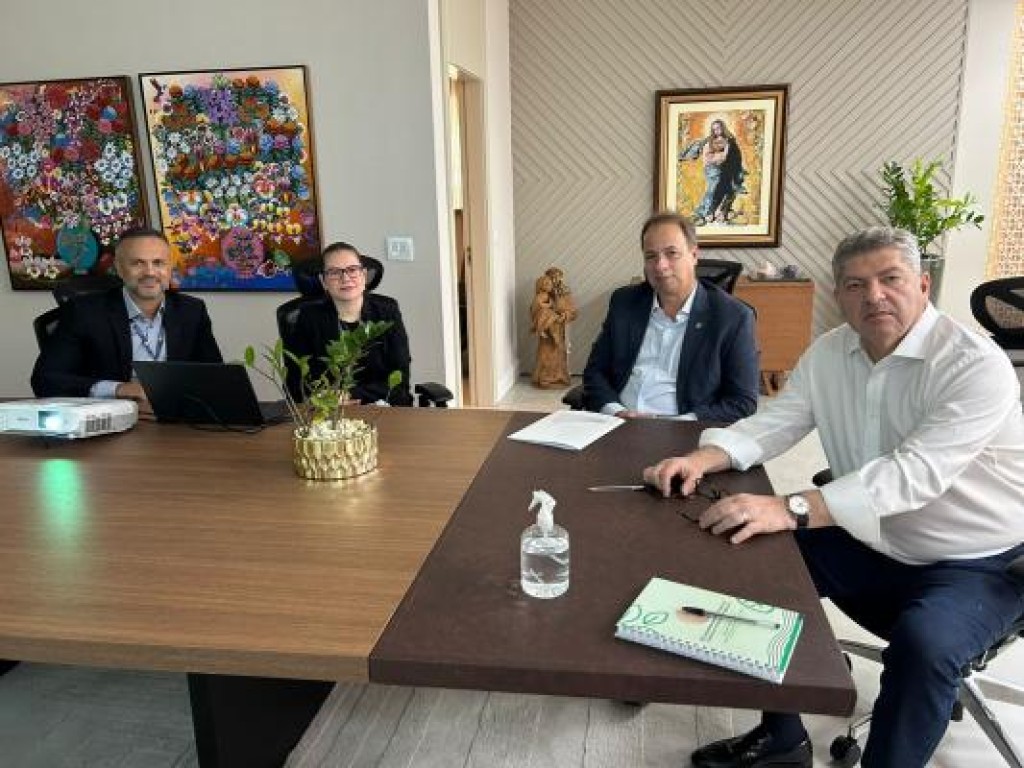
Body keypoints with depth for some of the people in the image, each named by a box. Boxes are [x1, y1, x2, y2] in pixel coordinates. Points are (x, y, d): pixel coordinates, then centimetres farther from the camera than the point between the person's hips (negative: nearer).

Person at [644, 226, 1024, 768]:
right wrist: (703, 458, -22)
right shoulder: (828, 353, -2)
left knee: (923, 641, -32)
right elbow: (774, 423, 0)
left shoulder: (978, 366, -22)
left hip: (975, 563, -5)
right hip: (872, 545, 6)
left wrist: (792, 510, -46)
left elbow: (916, 473, -34)